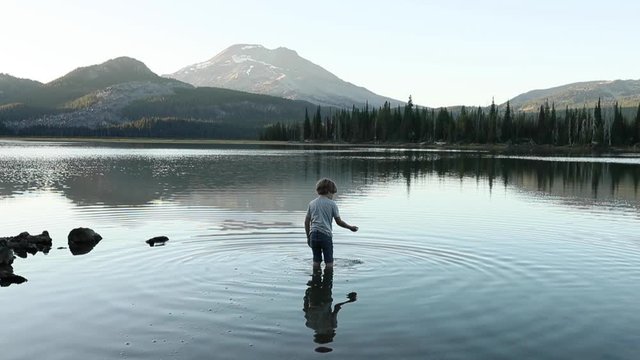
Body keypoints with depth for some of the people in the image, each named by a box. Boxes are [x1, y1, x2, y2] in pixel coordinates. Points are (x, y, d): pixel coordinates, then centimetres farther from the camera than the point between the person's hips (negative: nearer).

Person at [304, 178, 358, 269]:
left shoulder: (312, 203, 10)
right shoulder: (332, 204, -1)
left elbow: (306, 222, 11)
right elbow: (339, 221, 0)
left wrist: (308, 236, 19)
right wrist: (350, 227, 15)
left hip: (313, 234, 4)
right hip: (326, 235, -4)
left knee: (316, 261, 12)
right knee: (329, 262, 4)